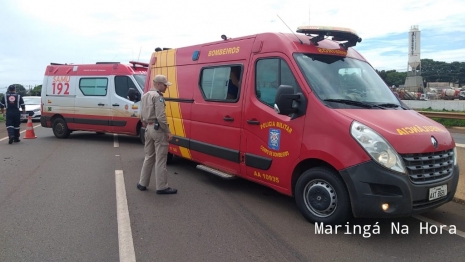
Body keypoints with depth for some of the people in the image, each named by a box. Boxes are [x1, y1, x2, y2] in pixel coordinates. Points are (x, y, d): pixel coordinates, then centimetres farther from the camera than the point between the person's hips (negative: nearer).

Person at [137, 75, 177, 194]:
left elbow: (142, 115, 20)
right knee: (160, 159, -3)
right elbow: (161, 117, -21)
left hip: (148, 128, 9)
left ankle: (143, 183, 23)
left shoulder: (145, 96, 16)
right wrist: (168, 131, -16)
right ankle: (162, 187, 2)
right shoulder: (157, 96, -13)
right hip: (158, 129, -9)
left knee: (149, 157, 18)